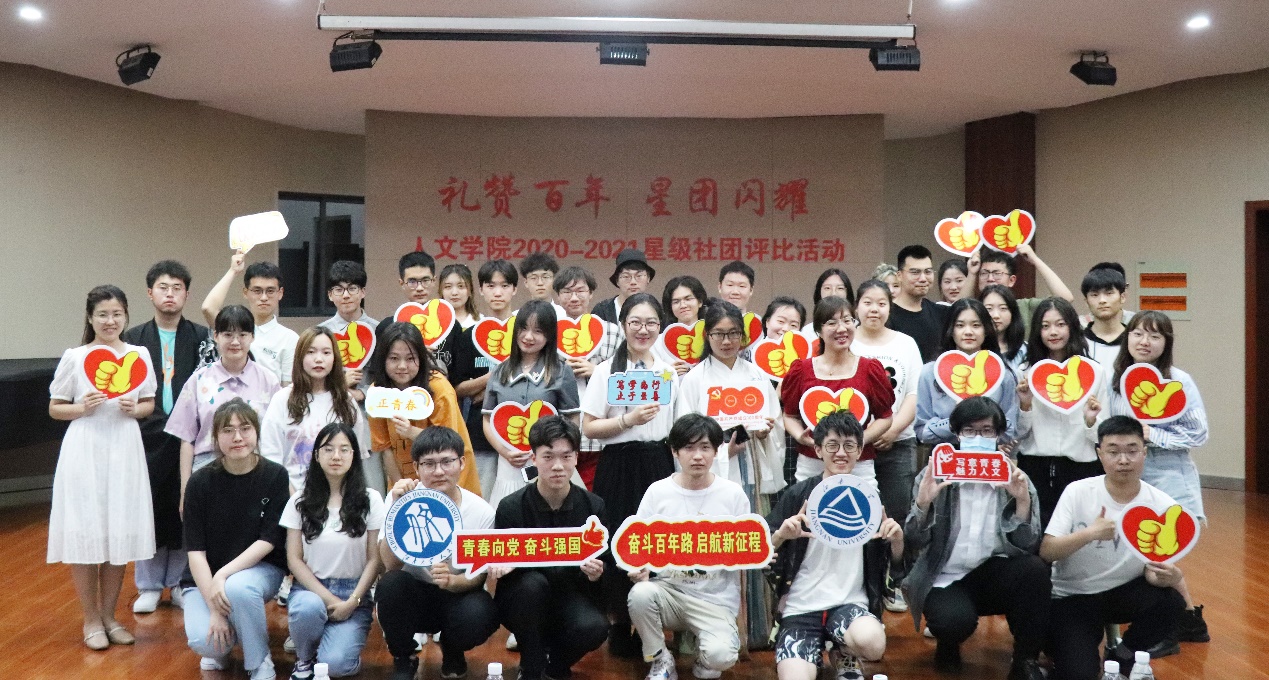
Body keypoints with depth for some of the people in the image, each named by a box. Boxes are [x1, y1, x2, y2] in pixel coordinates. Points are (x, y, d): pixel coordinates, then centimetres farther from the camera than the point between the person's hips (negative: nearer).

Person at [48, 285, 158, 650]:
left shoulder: (139, 354, 4)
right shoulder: (74, 357, -2)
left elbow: (149, 404, 12)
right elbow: (55, 408, 3)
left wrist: (135, 409, -9)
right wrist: (82, 408, -15)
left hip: (125, 449, 2)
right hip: (85, 450, -2)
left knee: (120, 535, 7)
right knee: (84, 534, 1)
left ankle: (109, 615, 23)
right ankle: (91, 619, 16)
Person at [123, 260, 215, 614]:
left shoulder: (201, 337, 3)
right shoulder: (133, 338, 8)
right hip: (147, 436, 1)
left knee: (187, 508, 5)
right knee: (148, 509, 5)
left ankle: (180, 581, 20)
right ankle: (149, 586, 19)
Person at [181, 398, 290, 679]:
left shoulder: (275, 476, -9)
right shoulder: (201, 482, -8)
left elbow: (269, 540, -12)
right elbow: (195, 551, -11)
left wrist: (224, 575, -24)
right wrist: (214, 609, -20)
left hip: (260, 568, -1)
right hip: (205, 576, 1)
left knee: (237, 588, -36)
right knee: (203, 641, -26)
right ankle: (222, 647, 13)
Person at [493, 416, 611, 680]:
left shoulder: (593, 506, -4)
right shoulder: (511, 507, -9)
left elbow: (609, 564, 3)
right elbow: (498, 563, -1)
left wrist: (598, 571, -21)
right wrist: (498, 565, -26)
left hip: (573, 596, 1)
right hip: (524, 601, -1)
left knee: (594, 628, -31)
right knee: (532, 583, -35)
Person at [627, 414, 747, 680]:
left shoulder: (733, 494, -1)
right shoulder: (657, 492, 0)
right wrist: (638, 568, -18)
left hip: (716, 598, -1)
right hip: (668, 589, 2)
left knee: (720, 656, -28)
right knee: (640, 593, -32)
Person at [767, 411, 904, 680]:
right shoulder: (798, 495, -1)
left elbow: (897, 565, 8)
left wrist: (897, 539, -12)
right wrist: (781, 536, -22)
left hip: (851, 604, 2)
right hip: (800, 608, -1)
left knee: (872, 643, -32)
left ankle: (845, 655, 5)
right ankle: (817, 652, 11)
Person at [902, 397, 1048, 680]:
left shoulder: (1015, 479, 2)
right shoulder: (934, 474, -2)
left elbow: (1028, 547, -7)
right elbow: (913, 543, -6)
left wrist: (1023, 501, -21)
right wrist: (923, 503, -23)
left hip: (994, 575, 2)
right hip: (946, 580, -2)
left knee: (1035, 569, -29)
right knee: (954, 619, -33)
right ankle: (948, 645, 7)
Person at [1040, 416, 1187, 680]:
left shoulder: (1162, 505, -9)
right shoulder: (1077, 492, -13)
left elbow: (1157, 568, -9)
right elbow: (1046, 552, -18)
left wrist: (1169, 576, -33)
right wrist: (1088, 533, -34)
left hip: (1123, 594, 3)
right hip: (1072, 598, -3)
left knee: (1171, 601, -28)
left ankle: (1125, 655, 1)